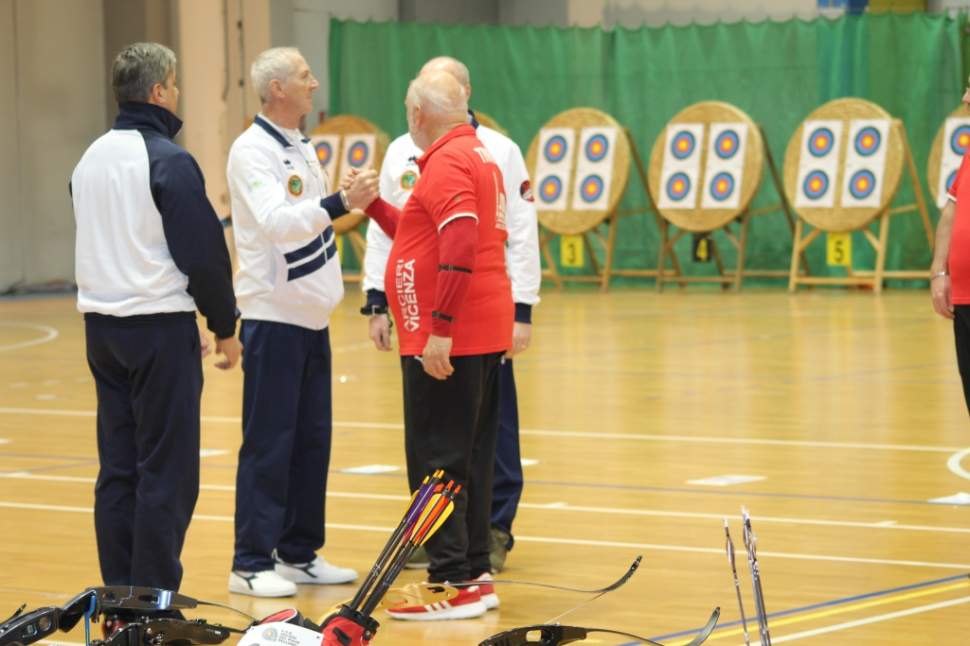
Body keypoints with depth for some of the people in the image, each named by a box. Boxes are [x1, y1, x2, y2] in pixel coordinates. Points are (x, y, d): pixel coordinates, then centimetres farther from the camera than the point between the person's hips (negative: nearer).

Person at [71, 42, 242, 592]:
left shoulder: (90, 159, 11)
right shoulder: (168, 161, -14)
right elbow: (204, 253, -14)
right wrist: (225, 326, -3)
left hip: (102, 325, 8)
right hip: (159, 329, -8)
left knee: (118, 467, 11)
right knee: (167, 470, -3)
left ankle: (119, 592, 13)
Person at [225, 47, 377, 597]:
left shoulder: (302, 148, 14)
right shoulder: (253, 151, -14)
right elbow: (277, 221, -28)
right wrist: (341, 204, -38)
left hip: (312, 316, 8)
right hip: (274, 317, -8)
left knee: (312, 440, 11)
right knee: (269, 443, -6)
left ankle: (299, 553, 18)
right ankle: (252, 563, -1)